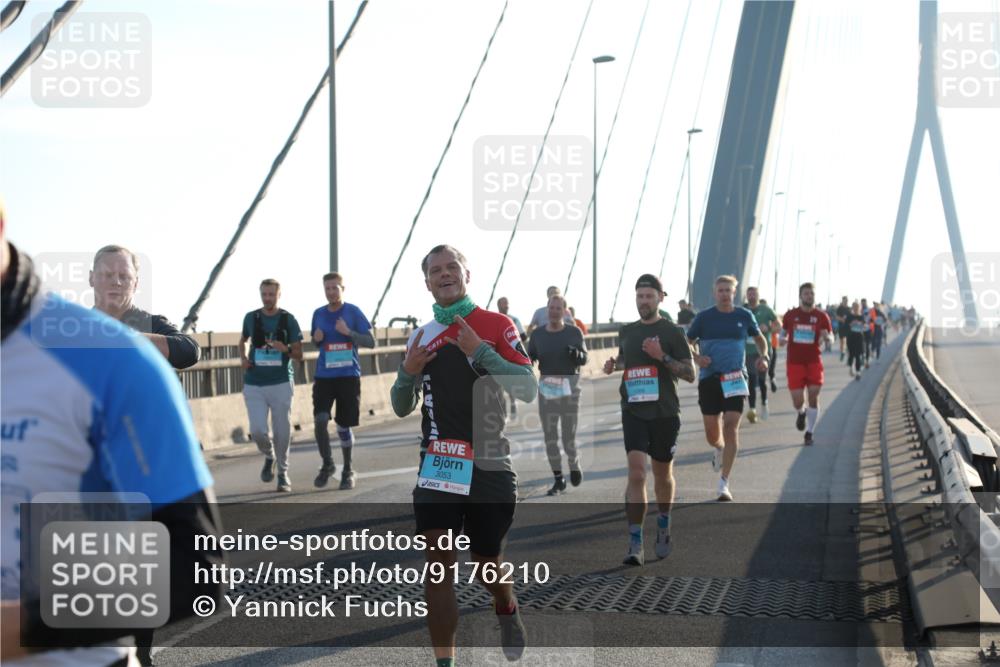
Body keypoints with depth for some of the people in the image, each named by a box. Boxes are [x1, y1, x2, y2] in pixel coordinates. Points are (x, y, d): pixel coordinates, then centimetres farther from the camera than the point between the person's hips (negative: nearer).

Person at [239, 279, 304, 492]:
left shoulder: (288, 319, 1)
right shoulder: (251, 318, 6)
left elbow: (299, 354, 2)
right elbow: (242, 341, 24)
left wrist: (286, 349, -19)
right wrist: (243, 358, 4)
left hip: (281, 383, -1)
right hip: (254, 385, 1)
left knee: (282, 431, 1)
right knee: (257, 430, -9)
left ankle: (283, 472, 19)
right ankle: (269, 457, 22)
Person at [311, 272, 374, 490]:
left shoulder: (353, 312, -2)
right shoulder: (319, 314, 9)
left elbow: (370, 341, -4)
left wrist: (348, 332, -17)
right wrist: (316, 339, -2)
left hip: (348, 375, -2)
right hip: (323, 376, 2)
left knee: (344, 425, 3)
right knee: (320, 420, -13)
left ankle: (348, 470, 20)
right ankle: (327, 464, 8)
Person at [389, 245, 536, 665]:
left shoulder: (496, 325, -2)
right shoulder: (422, 337, 10)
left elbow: (528, 390, -10)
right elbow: (402, 408, 17)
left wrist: (481, 353, -19)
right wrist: (408, 372, -3)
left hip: (489, 465, -2)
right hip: (438, 464, 3)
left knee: (486, 561, 11)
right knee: (438, 562, -7)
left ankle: (507, 612, 44)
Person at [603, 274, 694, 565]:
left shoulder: (672, 332, -3)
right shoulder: (626, 332, 9)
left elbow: (690, 374, -6)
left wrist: (662, 356, -18)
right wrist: (613, 364, 6)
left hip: (664, 413, -1)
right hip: (633, 412, 1)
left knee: (662, 474, 14)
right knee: (636, 473, -13)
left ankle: (663, 526, 40)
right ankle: (635, 544, -14)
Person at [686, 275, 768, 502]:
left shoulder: (744, 316, 5)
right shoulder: (704, 317, 2)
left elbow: (760, 339, 20)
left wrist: (763, 357, 0)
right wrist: (696, 358, -12)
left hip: (735, 380, 0)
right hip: (709, 379, 0)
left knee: (731, 428, -13)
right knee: (712, 435, 3)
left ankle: (724, 484, -9)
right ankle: (720, 449, 43)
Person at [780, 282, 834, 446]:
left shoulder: (821, 316, 1)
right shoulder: (790, 315, 3)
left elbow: (830, 337, 4)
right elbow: (783, 332, 16)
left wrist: (825, 337, -20)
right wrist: (783, 339, -8)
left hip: (814, 361, 0)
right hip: (795, 362, 0)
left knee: (814, 396, -5)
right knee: (797, 401, -5)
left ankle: (809, 432, 10)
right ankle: (801, 413, 33)